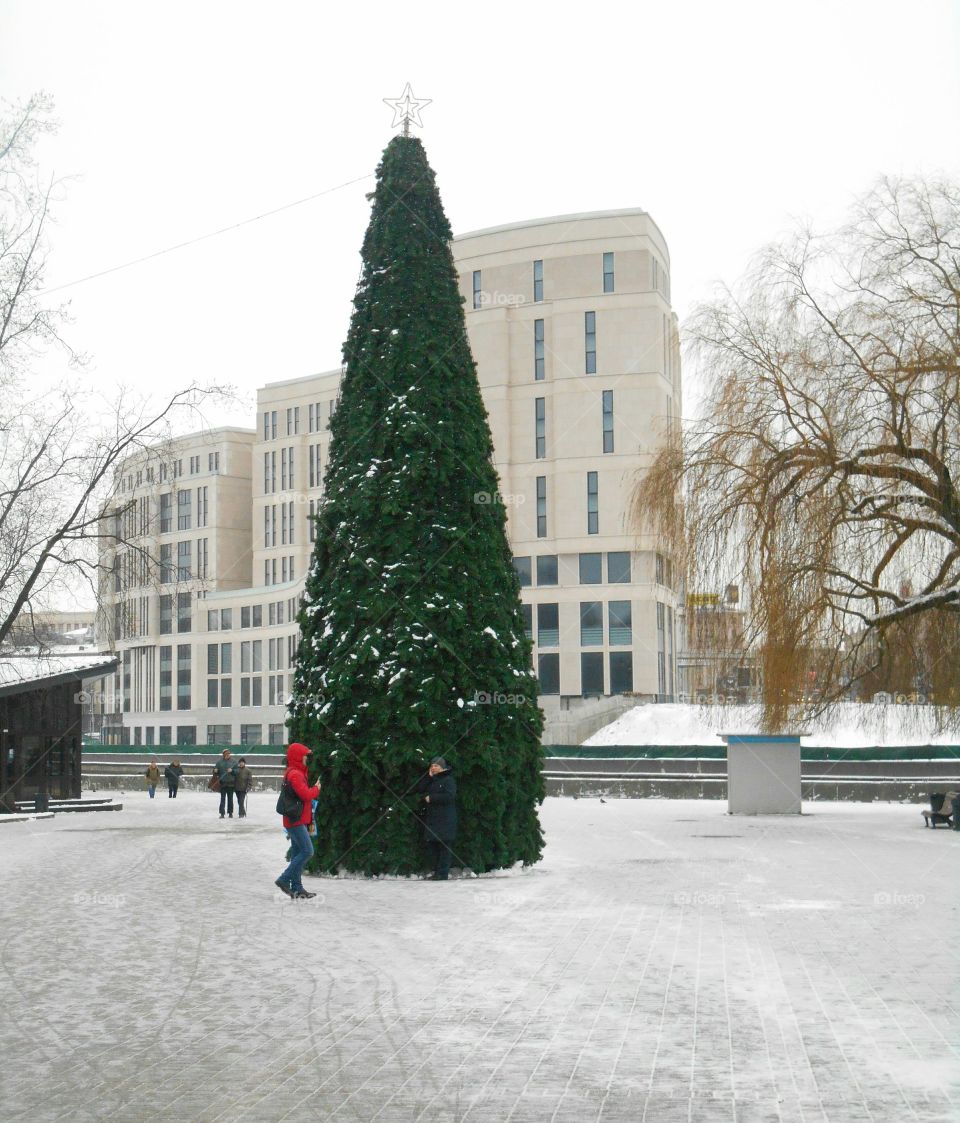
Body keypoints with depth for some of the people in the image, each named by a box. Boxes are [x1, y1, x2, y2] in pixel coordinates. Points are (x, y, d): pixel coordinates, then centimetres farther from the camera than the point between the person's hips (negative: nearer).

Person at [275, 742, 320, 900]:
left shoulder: (297, 772, 17)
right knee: (307, 851, -11)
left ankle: (297, 888, 12)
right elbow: (306, 794, -22)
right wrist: (316, 789, -5)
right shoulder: (295, 774, -16)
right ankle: (284, 880, -9)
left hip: (296, 820, 11)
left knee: (298, 853, 10)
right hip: (296, 820, -11)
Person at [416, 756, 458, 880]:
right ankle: (436, 871, 12)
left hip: (444, 820, -7)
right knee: (432, 845, 6)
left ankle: (443, 873, -7)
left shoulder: (448, 780, -4)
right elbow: (419, 789, 7)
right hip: (431, 818, 7)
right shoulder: (430, 780, 19)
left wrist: (431, 798, -11)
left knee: (443, 845, -7)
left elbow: (449, 796, -17)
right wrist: (429, 776, -1)